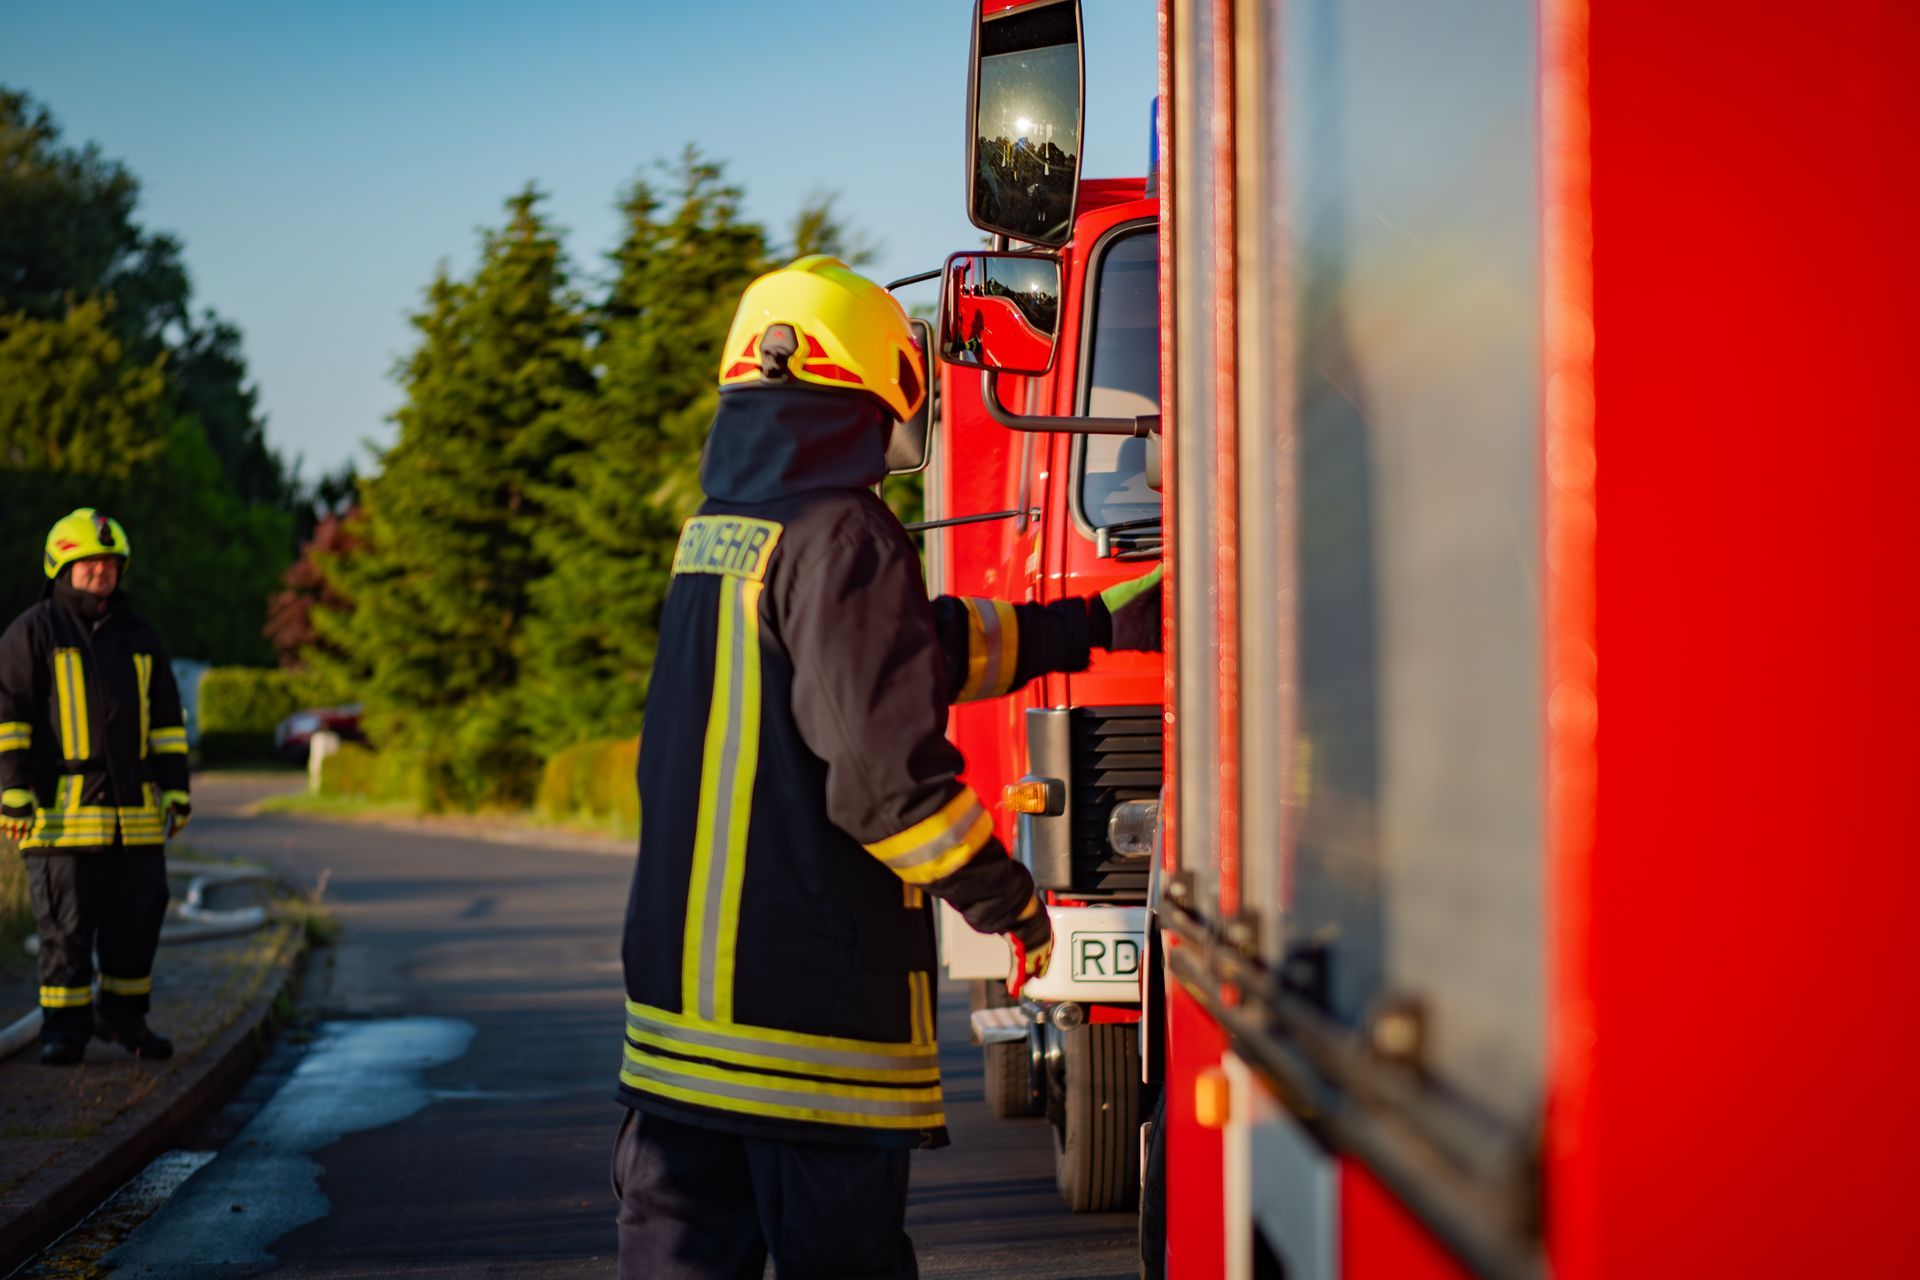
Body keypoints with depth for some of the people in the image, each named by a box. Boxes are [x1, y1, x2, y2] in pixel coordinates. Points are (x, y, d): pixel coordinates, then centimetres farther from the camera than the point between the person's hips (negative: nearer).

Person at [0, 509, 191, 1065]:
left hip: (133, 810, 5)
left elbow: (166, 718, 18)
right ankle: (64, 1029, 5)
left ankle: (123, 1015, 18)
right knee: (66, 924, -3)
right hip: (61, 807, -5)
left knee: (137, 916, 5)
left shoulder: (137, 637, 15)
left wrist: (176, 788, 12)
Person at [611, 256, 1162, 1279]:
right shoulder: (840, 537, -13)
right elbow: (884, 759, -19)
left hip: (679, 979, 8)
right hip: (808, 990, -8)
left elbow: (923, 647, 21)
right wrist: (1005, 896, -6)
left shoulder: (716, 534, 15)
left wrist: (1094, 623, 26)